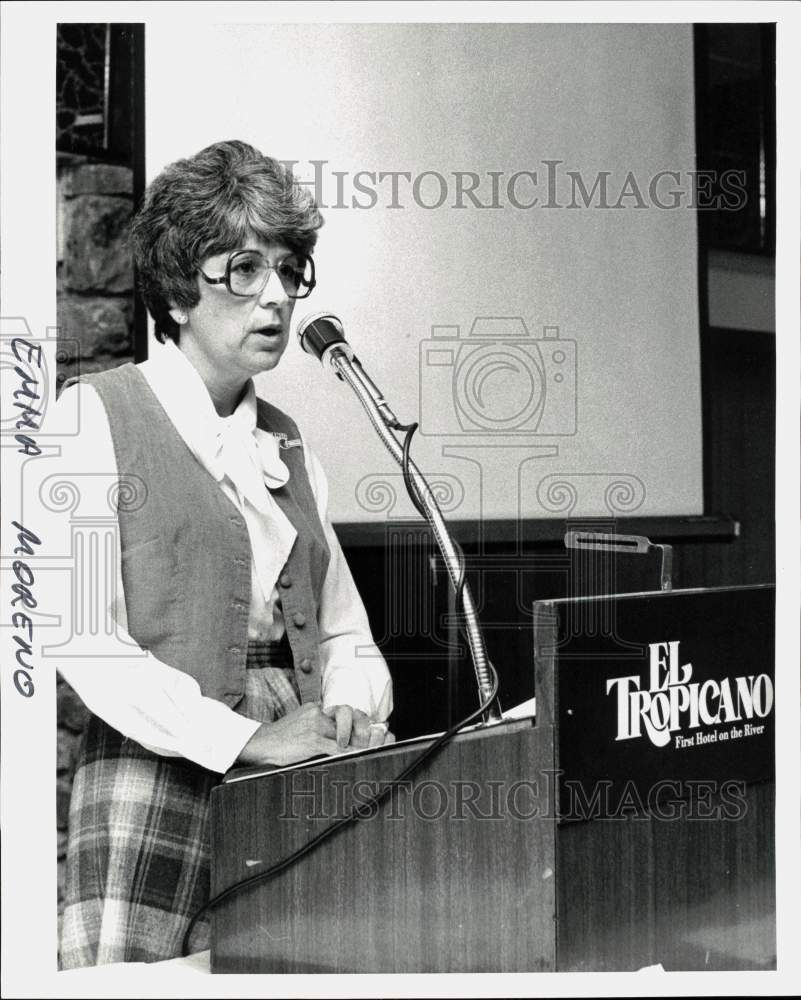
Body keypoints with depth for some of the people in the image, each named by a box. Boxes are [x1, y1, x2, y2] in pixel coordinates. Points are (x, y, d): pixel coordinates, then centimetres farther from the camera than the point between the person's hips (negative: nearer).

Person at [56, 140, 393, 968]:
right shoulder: (96, 418, -1)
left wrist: (353, 716, -4)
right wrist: (248, 737, -19)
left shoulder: (288, 447, 17)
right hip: (158, 788, -5)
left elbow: (346, 635, 18)